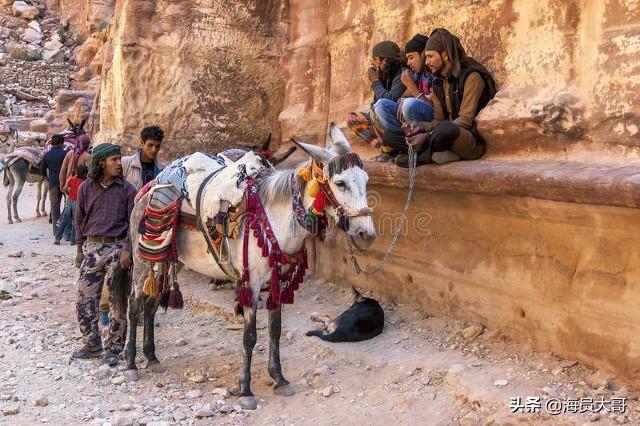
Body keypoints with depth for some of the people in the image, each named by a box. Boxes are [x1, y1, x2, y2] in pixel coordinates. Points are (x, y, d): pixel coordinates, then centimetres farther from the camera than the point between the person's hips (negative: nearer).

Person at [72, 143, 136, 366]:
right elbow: (80, 220, 11)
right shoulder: (86, 188, 3)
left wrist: (127, 250, -12)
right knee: (84, 299, 4)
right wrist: (80, 249, 10)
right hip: (92, 247, 2)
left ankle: (113, 348, 16)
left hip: (117, 248, -2)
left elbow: (133, 222, -3)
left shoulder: (126, 189, -3)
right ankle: (91, 344, 21)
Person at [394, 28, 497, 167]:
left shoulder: (471, 77, -9)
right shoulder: (438, 83, 14)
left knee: (446, 129, -42)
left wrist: (428, 136, -26)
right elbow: (439, 120, 10)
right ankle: (440, 153, -20)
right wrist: (422, 126, -13)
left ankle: (421, 156, -16)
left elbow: (465, 120, -17)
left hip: (475, 141, -7)